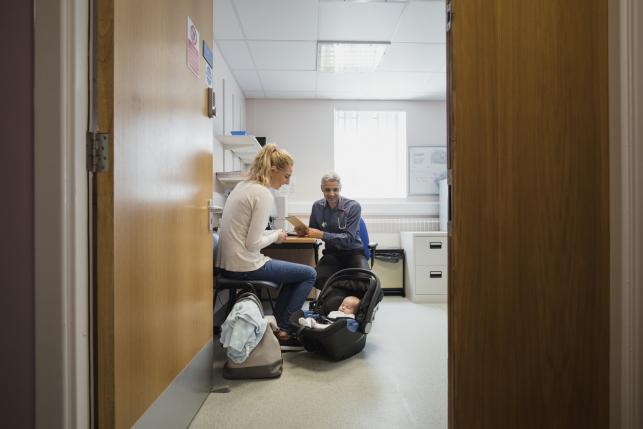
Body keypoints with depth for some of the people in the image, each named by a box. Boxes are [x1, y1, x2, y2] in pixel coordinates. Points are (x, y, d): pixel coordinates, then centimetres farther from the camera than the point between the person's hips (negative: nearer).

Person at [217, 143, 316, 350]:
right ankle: (283, 332, 10)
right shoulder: (263, 194, -17)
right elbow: (253, 244, -21)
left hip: (228, 264, 9)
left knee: (296, 273, 24)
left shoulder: (243, 186, 11)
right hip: (245, 267, -9)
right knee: (309, 274, 5)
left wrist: (272, 233, 10)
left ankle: (276, 324, 22)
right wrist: (276, 236, -3)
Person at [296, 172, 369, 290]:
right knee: (317, 278, -29)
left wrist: (322, 235, -25)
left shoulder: (353, 206, -9)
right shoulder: (317, 206, 3)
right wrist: (303, 231, -7)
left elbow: (349, 238, -16)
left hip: (353, 252, -2)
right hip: (332, 253, 3)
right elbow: (313, 230, 17)